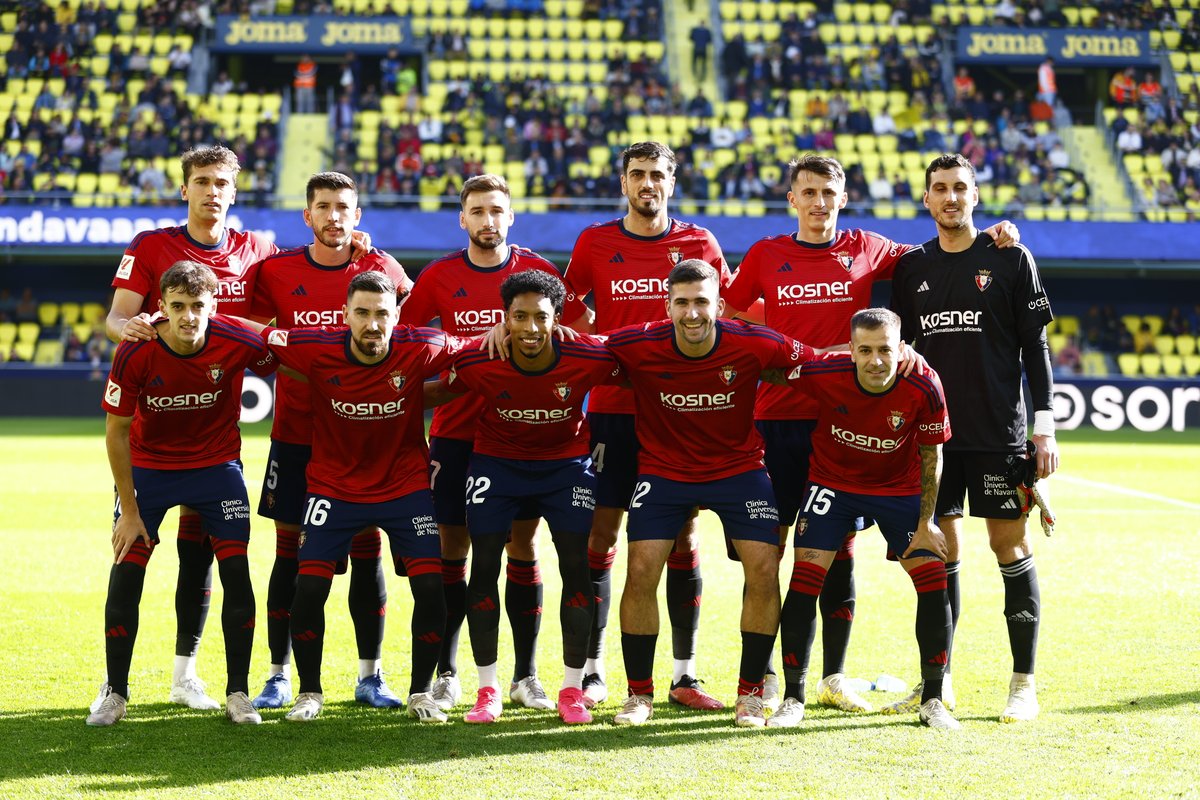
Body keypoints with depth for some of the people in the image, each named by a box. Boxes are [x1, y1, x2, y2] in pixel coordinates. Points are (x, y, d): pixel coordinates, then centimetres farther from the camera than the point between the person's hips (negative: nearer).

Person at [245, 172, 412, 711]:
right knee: (289, 549, 1)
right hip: (295, 433, 0)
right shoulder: (277, 271, 0)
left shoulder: (380, 268, 1)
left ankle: (370, 675, 12)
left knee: (367, 550, 2)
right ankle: (279, 676, 9)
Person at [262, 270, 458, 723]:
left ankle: (421, 693, 10)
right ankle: (310, 692, 12)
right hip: (333, 486, 0)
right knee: (309, 586, -9)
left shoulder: (420, 350, -18)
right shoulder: (316, 349, -19)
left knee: (430, 585, -9)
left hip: (406, 485, 0)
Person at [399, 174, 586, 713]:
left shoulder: (538, 271, 1)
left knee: (523, 548, 3)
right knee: (453, 550, 2)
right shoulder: (439, 276, 1)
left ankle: (526, 675, 11)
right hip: (455, 431, 0)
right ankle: (445, 674, 11)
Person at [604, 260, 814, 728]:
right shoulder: (638, 346, -19)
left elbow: (815, 362, -3)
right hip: (663, 470, 0)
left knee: (764, 568, -11)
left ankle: (751, 694, 6)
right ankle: (639, 694, 5)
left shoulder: (755, 345, -19)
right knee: (641, 570, -11)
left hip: (739, 467, 0)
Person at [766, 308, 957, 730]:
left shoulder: (923, 386, -25)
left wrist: (926, 522, -7)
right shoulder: (822, 373, -28)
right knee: (805, 576, -13)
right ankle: (793, 698, 0)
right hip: (832, 482, 0)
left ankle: (932, 700, 6)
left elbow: (931, 455, -10)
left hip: (899, 487, 1)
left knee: (933, 578, -9)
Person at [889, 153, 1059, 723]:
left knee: (1010, 545, -2)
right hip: (932, 433, 3)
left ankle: (1023, 683, 5)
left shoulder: (1010, 260, 1)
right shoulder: (912, 268, 10)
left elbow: (1035, 347, 0)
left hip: (999, 434, -3)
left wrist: (1045, 426, -6)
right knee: (938, 550, 5)